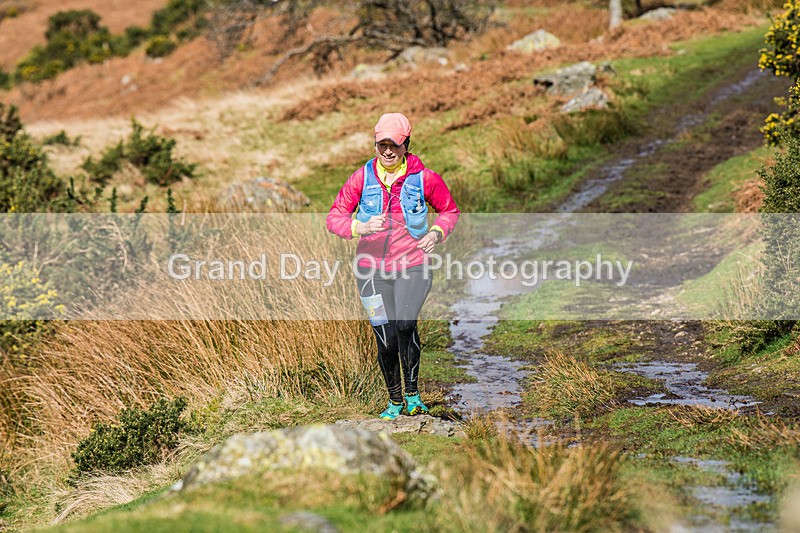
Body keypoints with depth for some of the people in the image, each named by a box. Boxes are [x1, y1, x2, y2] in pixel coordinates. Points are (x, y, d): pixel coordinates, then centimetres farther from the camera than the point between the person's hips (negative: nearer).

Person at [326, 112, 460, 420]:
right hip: (372, 270, 1)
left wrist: (437, 232, -7)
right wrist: (359, 227, -19)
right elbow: (334, 218, 1)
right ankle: (395, 400, 22)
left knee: (404, 325, -23)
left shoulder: (424, 178, -3)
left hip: (412, 267, -1)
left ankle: (412, 392, -4)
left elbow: (450, 210, 13)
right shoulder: (362, 178, -2)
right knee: (386, 340, 0)